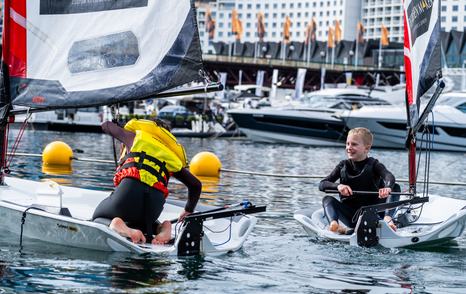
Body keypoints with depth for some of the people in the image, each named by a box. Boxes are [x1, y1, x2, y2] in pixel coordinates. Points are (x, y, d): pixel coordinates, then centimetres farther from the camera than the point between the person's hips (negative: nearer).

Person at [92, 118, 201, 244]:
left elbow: (106, 125, 41)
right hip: (155, 202, 3)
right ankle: (160, 228, 1)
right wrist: (189, 211, 46)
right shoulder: (174, 157, 29)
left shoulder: (134, 135, 24)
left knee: (98, 218, 23)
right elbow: (196, 185, 31)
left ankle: (115, 225, -13)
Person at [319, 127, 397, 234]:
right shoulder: (343, 166, 8)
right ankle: (334, 224, -48)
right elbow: (322, 185, -2)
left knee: (395, 187, -16)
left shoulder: (373, 165, -1)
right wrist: (338, 186, -24)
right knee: (327, 200, -19)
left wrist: (387, 188, -48)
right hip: (350, 216, 2)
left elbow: (389, 177, -23)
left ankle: (387, 218, -40)